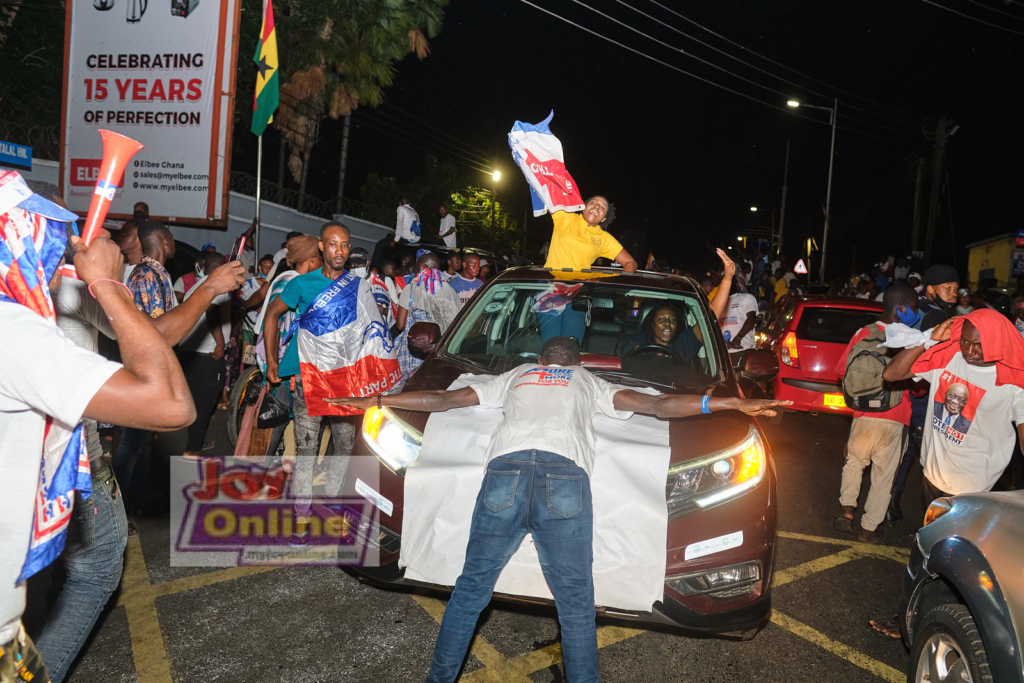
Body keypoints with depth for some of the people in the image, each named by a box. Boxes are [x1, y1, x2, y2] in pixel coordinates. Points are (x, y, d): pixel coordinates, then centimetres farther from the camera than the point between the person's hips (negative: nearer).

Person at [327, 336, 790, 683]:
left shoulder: (515, 376, 33)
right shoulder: (589, 382, 30)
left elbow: (443, 399, 30)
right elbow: (655, 404, 19)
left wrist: (375, 401, 39)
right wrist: (735, 404, 20)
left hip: (504, 472, 2)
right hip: (565, 478, -1)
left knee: (470, 590, 16)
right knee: (576, 605, 9)